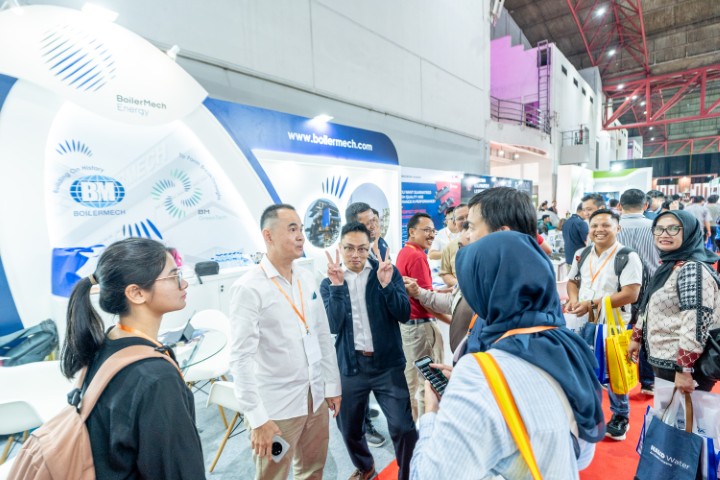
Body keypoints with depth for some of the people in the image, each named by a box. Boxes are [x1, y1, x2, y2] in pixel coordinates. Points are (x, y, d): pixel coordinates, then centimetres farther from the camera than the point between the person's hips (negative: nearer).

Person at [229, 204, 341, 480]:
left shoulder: (307, 279, 2)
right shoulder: (249, 288, -16)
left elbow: (324, 336, 8)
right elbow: (240, 358, -17)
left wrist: (332, 384, 10)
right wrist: (257, 418, -16)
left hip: (315, 397, 6)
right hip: (276, 405, -5)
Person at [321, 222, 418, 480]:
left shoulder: (388, 272, -3)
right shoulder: (329, 282, -2)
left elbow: (404, 315, -11)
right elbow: (333, 326, -13)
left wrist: (386, 285, -26)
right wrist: (337, 286, -24)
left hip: (388, 364, -1)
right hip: (350, 365, 2)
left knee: (403, 427, -4)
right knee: (348, 427, 17)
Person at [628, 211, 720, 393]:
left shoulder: (692, 269, -18)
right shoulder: (668, 265, 9)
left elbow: (697, 322, -25)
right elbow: (649, 307, 18)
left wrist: (684, 370, -26)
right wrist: (636, 338, 21)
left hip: (680, 366, -8)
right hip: (664, 361, 8)